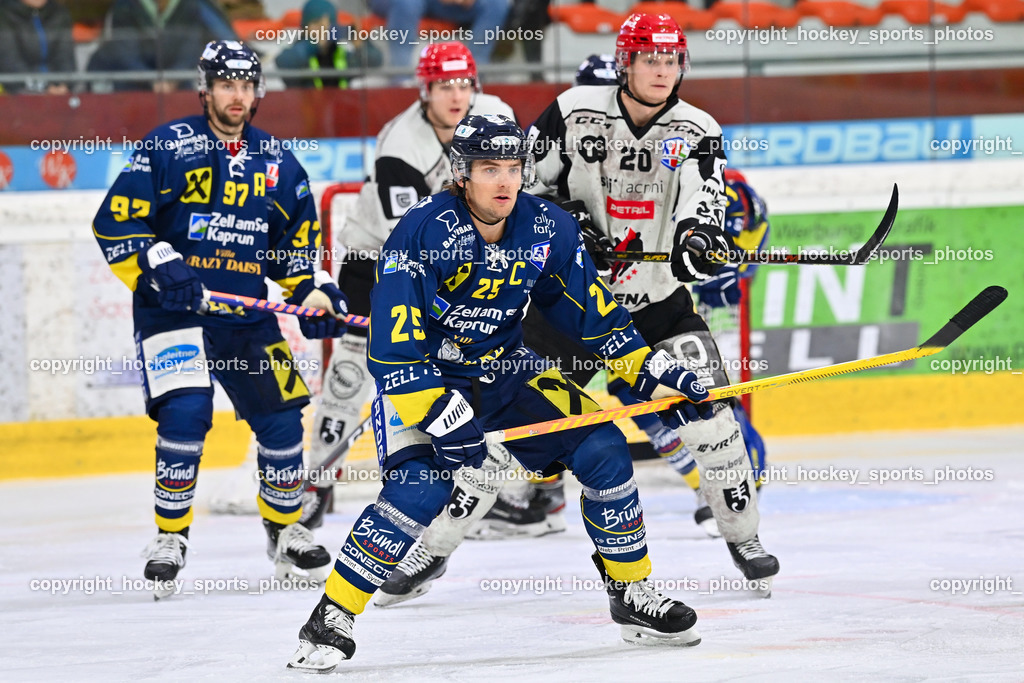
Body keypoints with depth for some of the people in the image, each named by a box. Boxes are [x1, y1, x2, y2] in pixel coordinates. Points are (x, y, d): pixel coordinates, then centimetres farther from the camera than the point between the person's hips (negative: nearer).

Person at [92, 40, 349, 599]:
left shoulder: (278, 164, 8)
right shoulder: (166, 148, -6)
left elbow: (298, 241, 17)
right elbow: (114, 223, -9)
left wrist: (314, 293, 1)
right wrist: (158, 266, -21)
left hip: (247, 314, 5)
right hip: (172, 309, -5)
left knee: (281, 417, 3)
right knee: (185, 413, -21)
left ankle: (285, 531, 25)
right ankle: (170, 537, -7)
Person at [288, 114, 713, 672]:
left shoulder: (549, 230, -9)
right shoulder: (420, 234, -24)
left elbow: (595, 318, 3)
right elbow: (394, 352, -26)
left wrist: (656, 372, -3)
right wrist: (441, 415, -33)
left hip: (504, 373, 5)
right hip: (422, 377, -5)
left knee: (603, 451, -8)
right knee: (420, 487, -27)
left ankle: (633, 594, 10)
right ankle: (330, 621, -18)